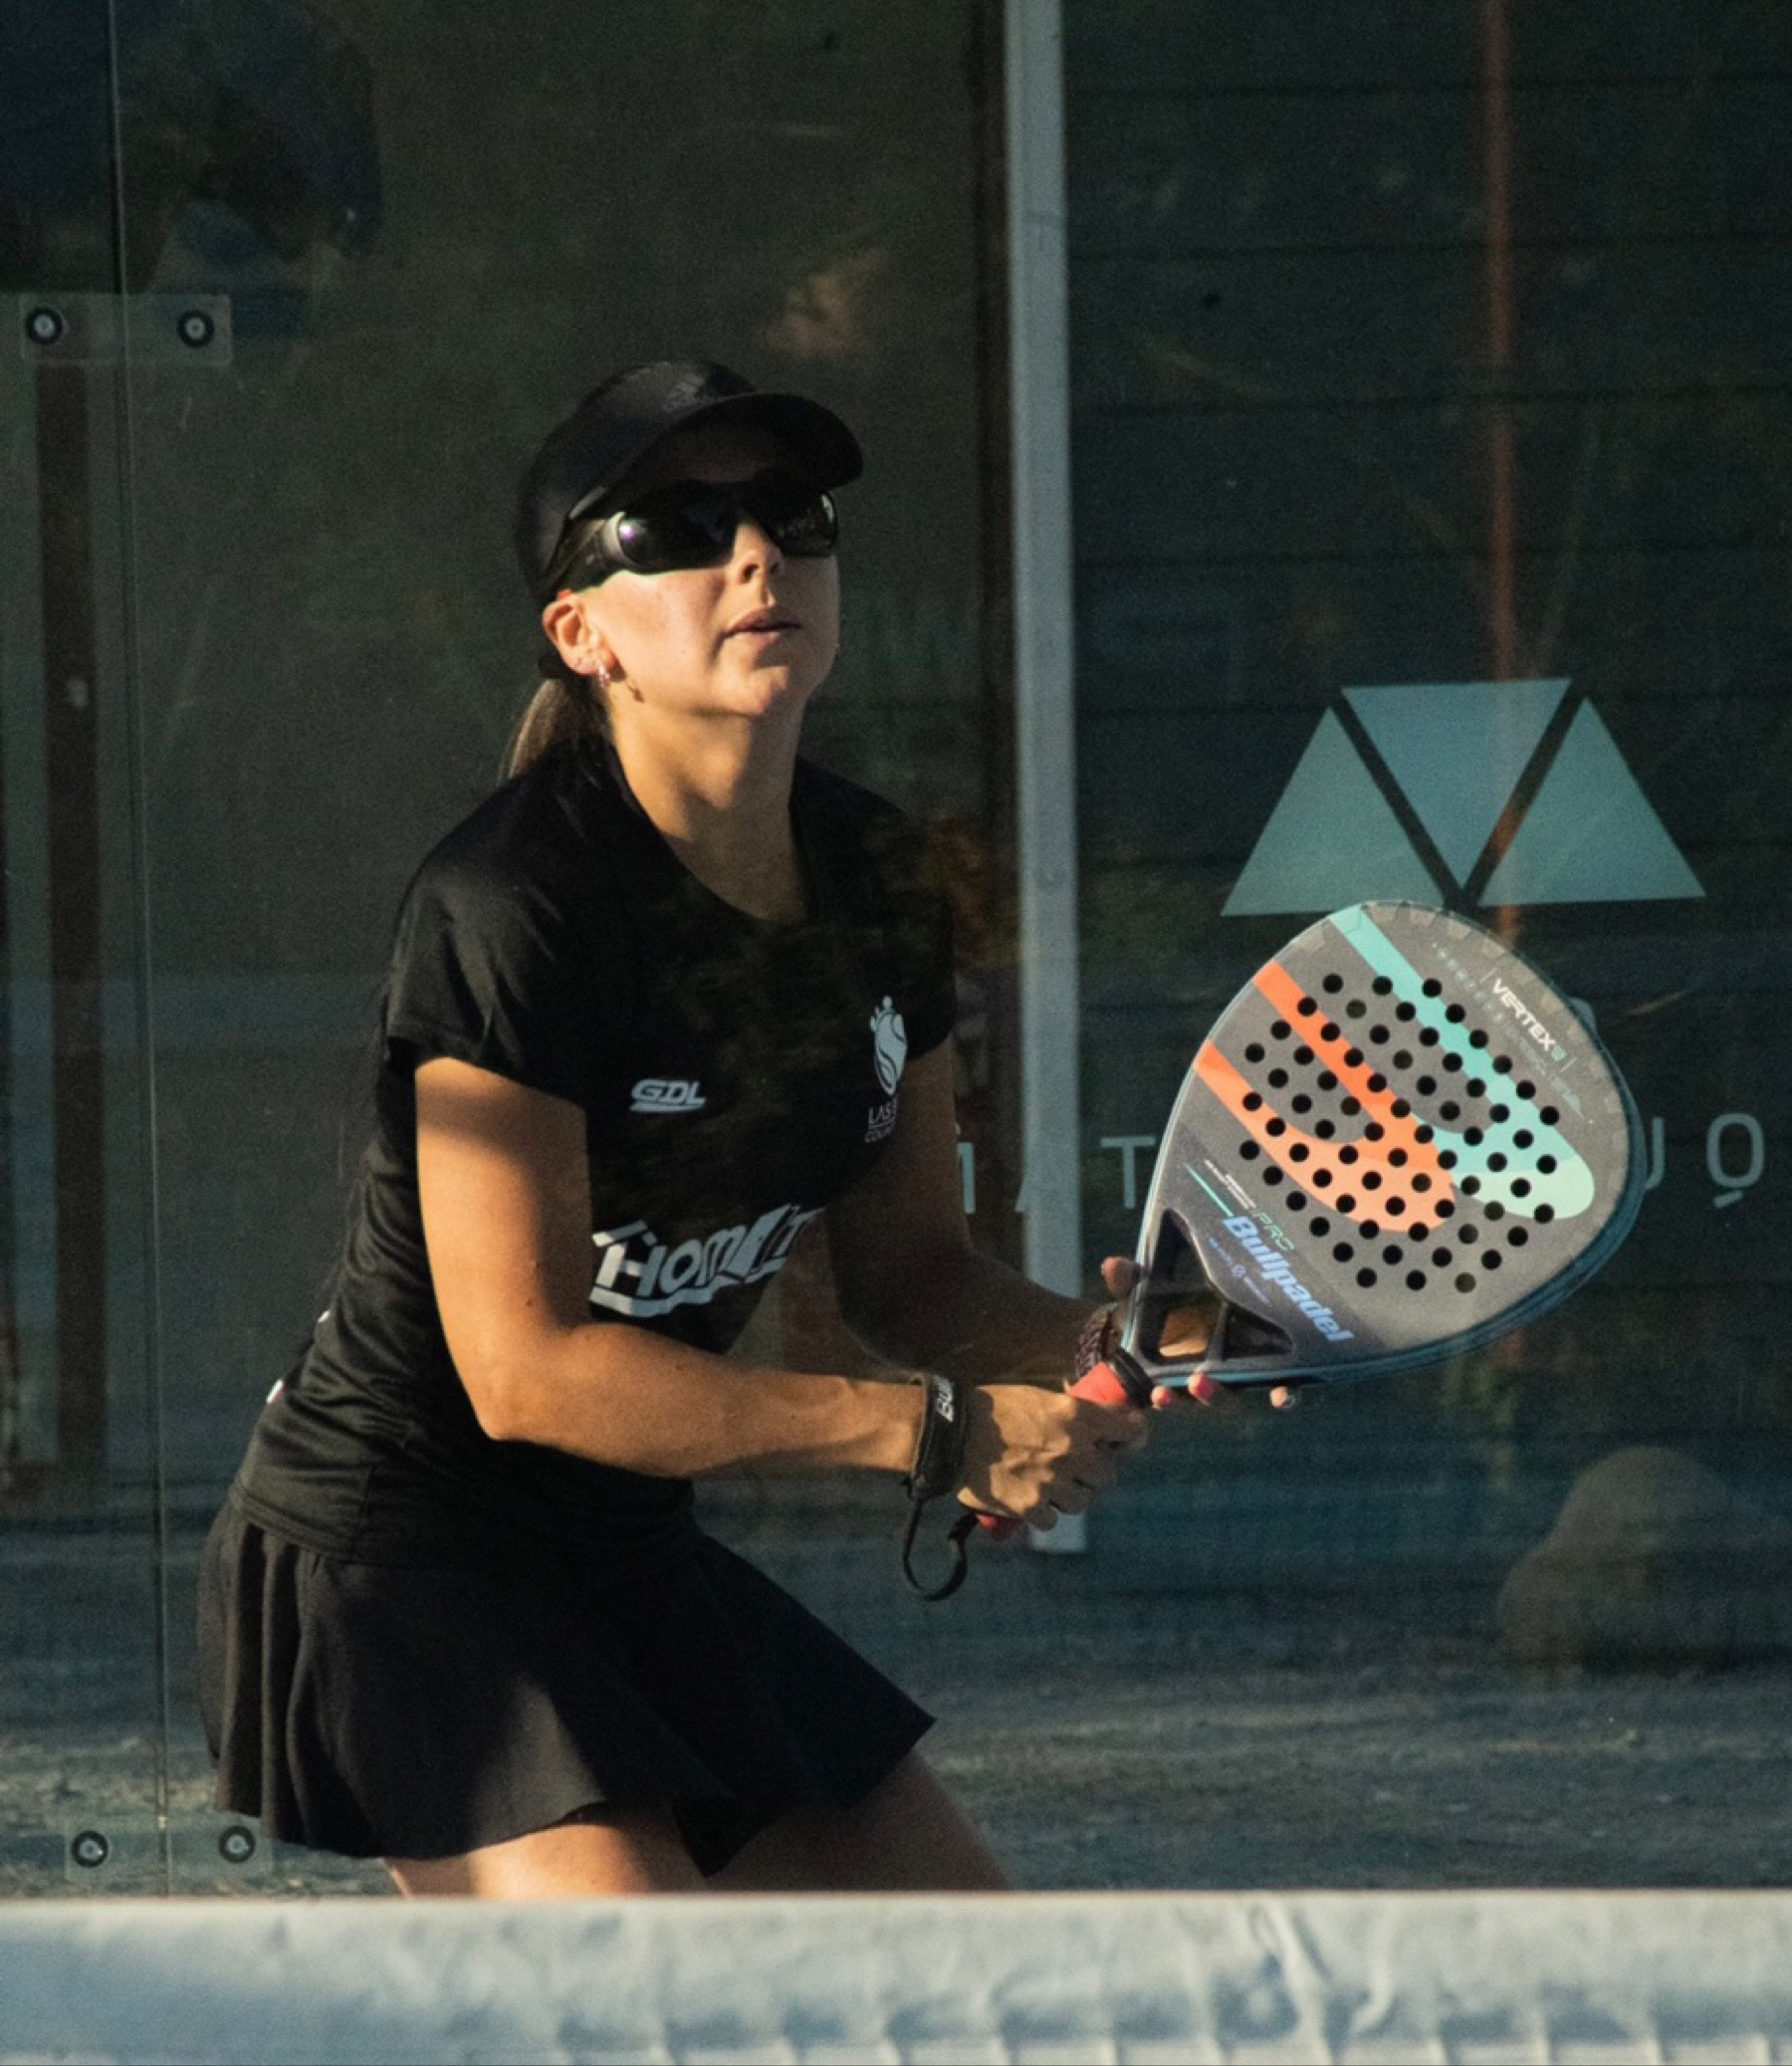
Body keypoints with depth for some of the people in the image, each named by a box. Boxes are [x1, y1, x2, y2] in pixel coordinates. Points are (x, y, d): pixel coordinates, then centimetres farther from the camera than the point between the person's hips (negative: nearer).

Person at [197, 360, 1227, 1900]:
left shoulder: (875, 879, 3)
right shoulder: (515, 907, -22)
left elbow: (909, 1268, 12)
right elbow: (528, 1367, -24)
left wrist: (1099, 1347, -10)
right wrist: (937, 1430, -23)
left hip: (622, 1549, 9)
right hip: (387, 1557, -9)